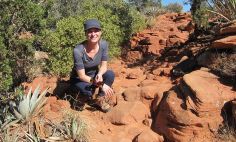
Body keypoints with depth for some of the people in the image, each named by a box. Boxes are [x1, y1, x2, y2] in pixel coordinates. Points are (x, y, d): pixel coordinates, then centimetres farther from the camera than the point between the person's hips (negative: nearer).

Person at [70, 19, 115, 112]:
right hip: (79, 79, -3)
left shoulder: (104, 44, -19)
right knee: (88, 91, -34)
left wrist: (99, 74, -32)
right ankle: (82, 95, 4)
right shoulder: (78, 50, -31)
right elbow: (82, 76, -26)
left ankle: (100, 100, -4)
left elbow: (104, 65, -9)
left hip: (94, 75, 4)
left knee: (110, 74, -25)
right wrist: (101, 85, -31)